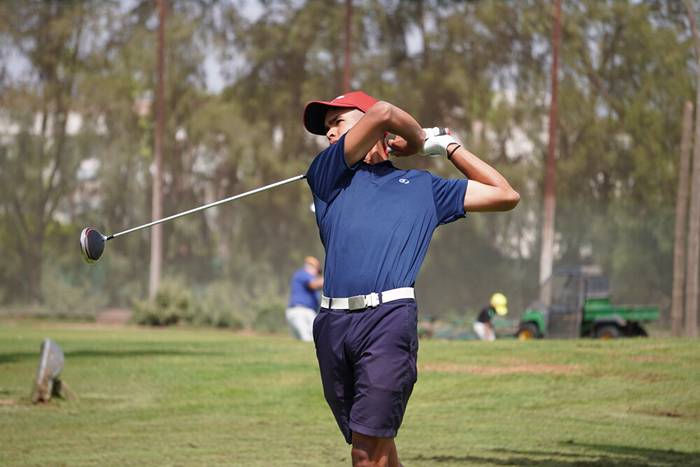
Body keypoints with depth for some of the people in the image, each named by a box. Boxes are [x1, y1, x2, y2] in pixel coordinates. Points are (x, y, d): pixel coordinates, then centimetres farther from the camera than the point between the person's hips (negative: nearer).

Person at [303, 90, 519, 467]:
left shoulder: (422, 187, 24)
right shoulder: (327, 174, 19)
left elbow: (506, 195, 27)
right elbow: (382, 113, 6)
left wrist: (446, 146, 29)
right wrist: (416, 140, 26)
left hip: (389, 319, -2)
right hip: (333, 323, 2)